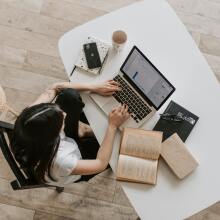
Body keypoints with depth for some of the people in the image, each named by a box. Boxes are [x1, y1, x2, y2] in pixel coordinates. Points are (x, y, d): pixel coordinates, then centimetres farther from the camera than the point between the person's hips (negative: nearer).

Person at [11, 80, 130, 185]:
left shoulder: (30, 119, -35)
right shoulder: (58, 162, -46)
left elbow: (55, 88, -19)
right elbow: (101, 163, -31)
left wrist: (94, 87, -24)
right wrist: (112, 126, -31)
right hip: (76, 163, -4)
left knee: (69, 95, -10)